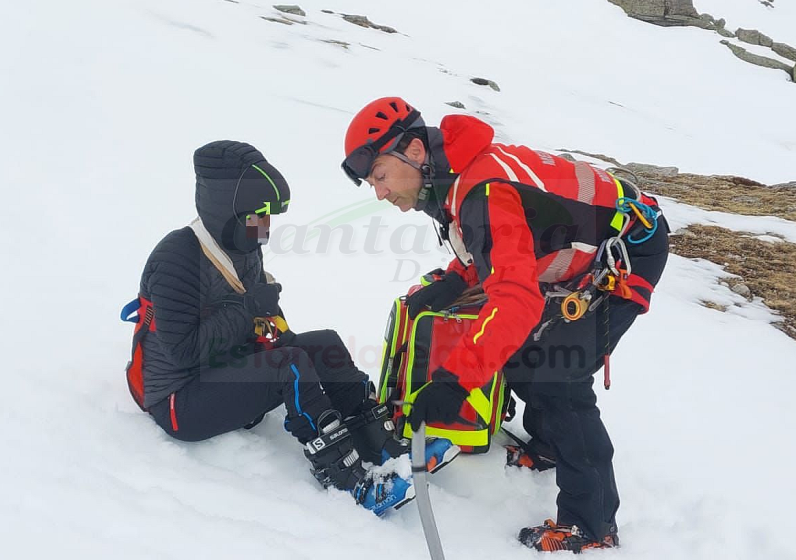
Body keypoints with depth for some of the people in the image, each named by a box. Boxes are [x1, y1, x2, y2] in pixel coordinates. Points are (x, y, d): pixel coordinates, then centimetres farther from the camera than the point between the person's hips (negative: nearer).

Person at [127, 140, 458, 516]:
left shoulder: (244, 249, 6)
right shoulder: (177, 258, -21)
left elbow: (261, 315, 18)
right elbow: (183, 351, -25)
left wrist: (278, 332, -4)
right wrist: (249, 309, -24)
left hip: (229, 377, 9)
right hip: (179, 402, -8)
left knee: (324, 343, -8)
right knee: (290, 366, -29)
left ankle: (380, 446, -11)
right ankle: (347, 479, -29)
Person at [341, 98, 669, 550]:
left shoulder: (483, 191, -33)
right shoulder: (457, 176, -3)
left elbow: (517, 299, -43)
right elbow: (495, 244, 15)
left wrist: (455, 379, -46)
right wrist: (453, 282, -2)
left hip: (631, 252, -10)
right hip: (586, 253, 10)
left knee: (557, 377, -15)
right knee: (519, 349, 14)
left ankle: (592, 528, -3)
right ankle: (548, 444, 38)